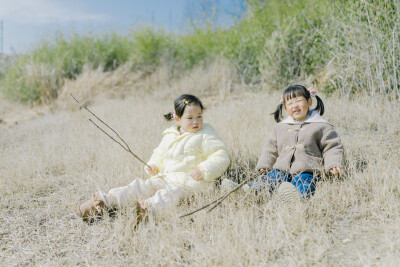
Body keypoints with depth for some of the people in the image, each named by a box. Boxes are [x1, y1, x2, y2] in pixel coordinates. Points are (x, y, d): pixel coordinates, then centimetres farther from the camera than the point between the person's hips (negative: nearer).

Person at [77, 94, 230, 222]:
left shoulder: (206, 136, -2)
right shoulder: (169, 136, 15)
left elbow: (222, 157, -7)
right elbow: (159, 154, 28)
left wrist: (202, 171, -18)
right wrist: (153, 166, 6)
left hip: (192, 180, -5)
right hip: (167, 177, 5)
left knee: (172, 192, -35)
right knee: (142, 186, -13)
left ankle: (150, 208, -62)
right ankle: (106, 201, -23)